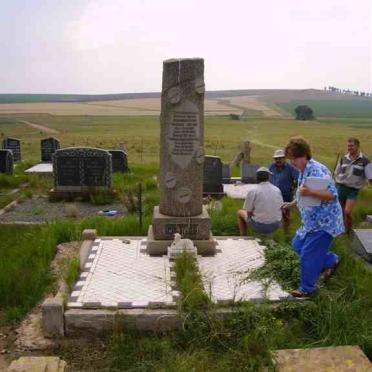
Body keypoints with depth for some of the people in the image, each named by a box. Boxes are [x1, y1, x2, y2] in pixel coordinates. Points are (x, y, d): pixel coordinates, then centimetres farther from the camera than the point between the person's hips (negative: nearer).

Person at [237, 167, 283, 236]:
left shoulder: (253, 190, -12)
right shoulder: (277, 190, 0)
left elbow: (249, 212, -10)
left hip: (259, 226, -4)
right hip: (276, 225, 4)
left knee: (240, 212, 21)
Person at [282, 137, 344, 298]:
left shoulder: (317, 170, -23)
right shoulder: (303, 171, 7)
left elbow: (332, 195, -29)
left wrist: (310, 192, -40)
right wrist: (292, 203, 21)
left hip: (324, 222, -10)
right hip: (311, 221, 10)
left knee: (308, 255, -2)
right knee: (297, 244, 19)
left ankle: (307, 288, 19)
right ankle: (331, 261, 31)